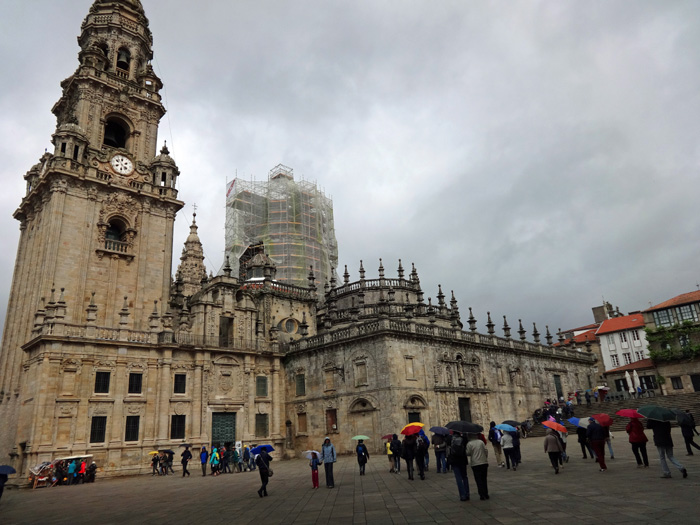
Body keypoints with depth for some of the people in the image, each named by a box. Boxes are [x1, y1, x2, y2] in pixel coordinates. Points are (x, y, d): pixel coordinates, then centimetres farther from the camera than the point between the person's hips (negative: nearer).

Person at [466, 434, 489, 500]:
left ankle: (482, 495, 0)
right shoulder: (481, 442, 2)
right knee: (484, 479, 14)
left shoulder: (469, 444, -8)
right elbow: (486, 451, 1)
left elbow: (468, 453, -9)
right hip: (484, 463, 4)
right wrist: (485, 458, 14)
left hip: (475, 464, -4)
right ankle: (486, 494, 16)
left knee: (478, 480, 3)